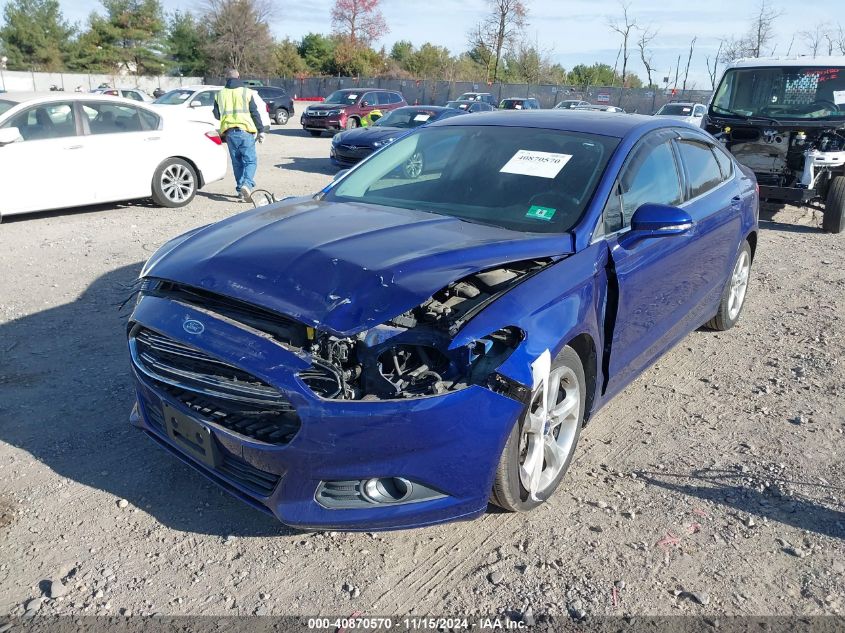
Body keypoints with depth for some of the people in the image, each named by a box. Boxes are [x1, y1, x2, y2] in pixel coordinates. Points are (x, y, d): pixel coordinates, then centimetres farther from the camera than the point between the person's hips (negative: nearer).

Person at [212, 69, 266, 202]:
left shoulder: (220, 94, 11)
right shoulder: (246, 92, 1)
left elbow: (216, 115, 14)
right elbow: (255, 113, -2)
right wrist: (260, 130, 2)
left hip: (229, 132, 3)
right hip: (245, 131, -3)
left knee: (237, 162, 12)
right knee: (250, 160, -3)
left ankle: (241, 188, 11)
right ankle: (247, 184, -26)